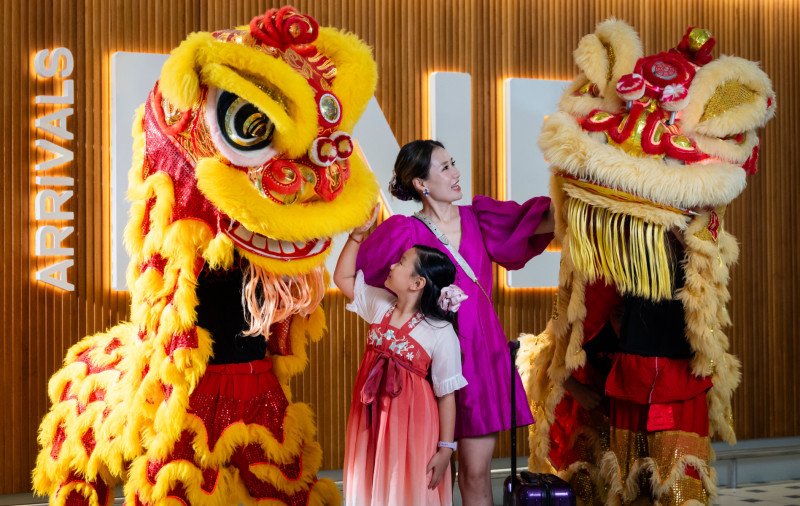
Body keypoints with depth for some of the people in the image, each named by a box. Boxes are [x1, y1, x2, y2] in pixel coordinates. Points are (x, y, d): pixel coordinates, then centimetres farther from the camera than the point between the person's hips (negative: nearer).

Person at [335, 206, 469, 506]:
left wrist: (446, 449, -12)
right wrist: (358, 234, 6)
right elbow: (343, 278, 15)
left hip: (411, 424, -5)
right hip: (372, 419, 5)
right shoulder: (380, 305, 3)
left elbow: (447, 395, -12)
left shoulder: (441, 334, -14)